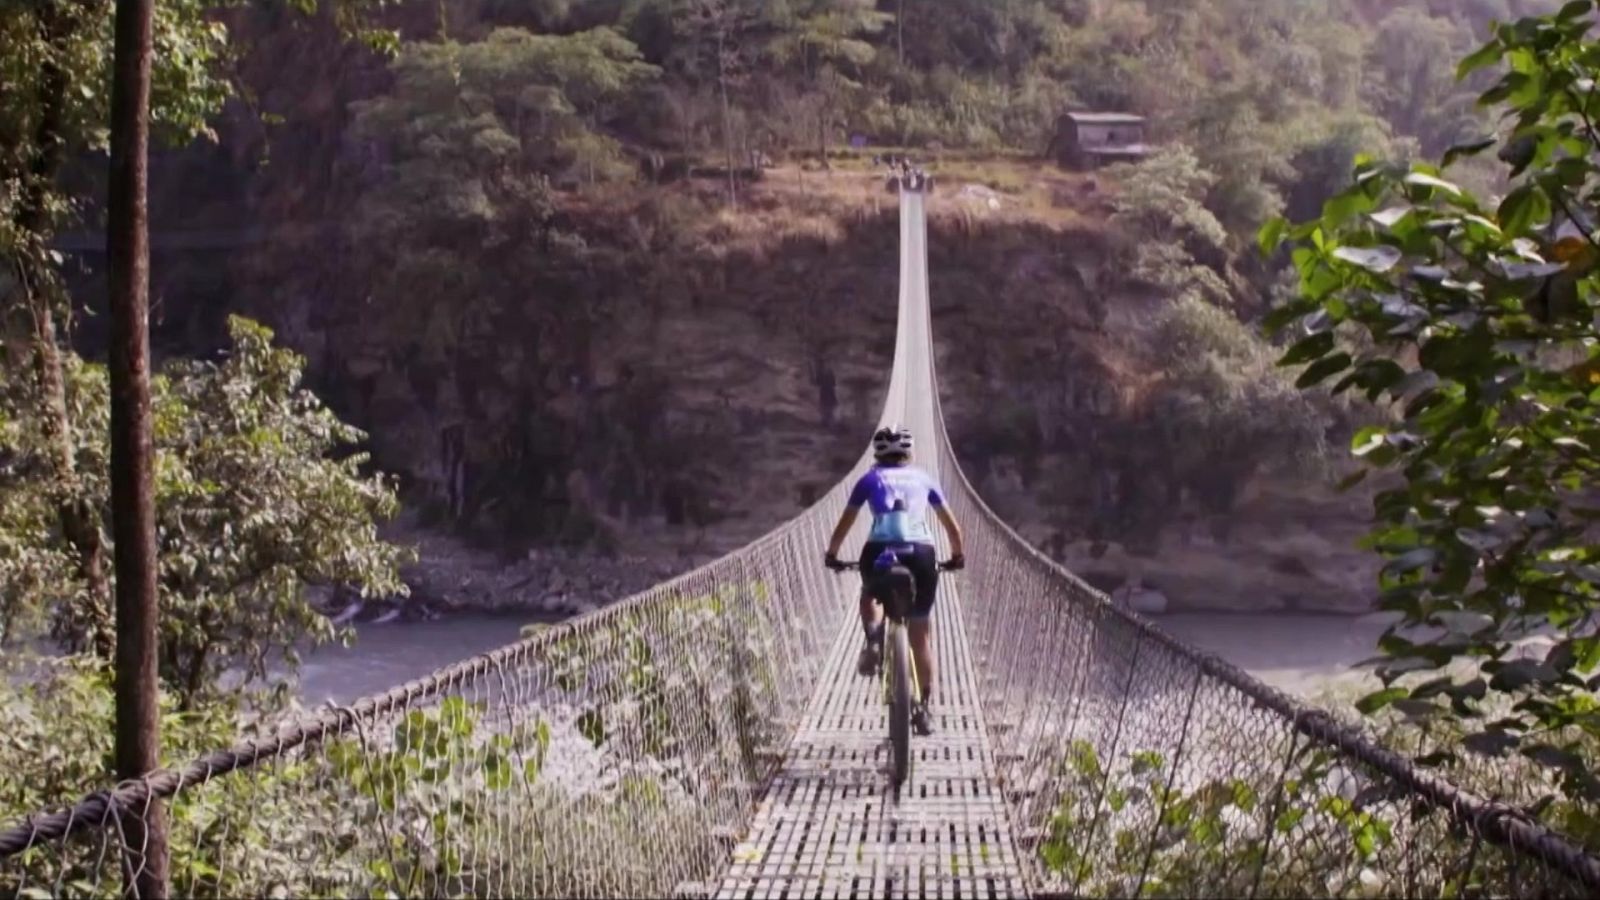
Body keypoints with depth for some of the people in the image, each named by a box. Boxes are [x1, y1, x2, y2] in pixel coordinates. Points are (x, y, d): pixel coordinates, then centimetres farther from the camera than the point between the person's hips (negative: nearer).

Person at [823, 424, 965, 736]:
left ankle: (873, 639, 3)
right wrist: (957, 556, 42)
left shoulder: (870, 479, 17)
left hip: (879, 552, -1)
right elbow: (952, 525, 28)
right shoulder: (923, 479, 22)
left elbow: (844, 523, 18)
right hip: (921, 553, 1)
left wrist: (831, 554, 32)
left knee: (869, 594, 33)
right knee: (921, 635, 12)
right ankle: (924, 708, 9)